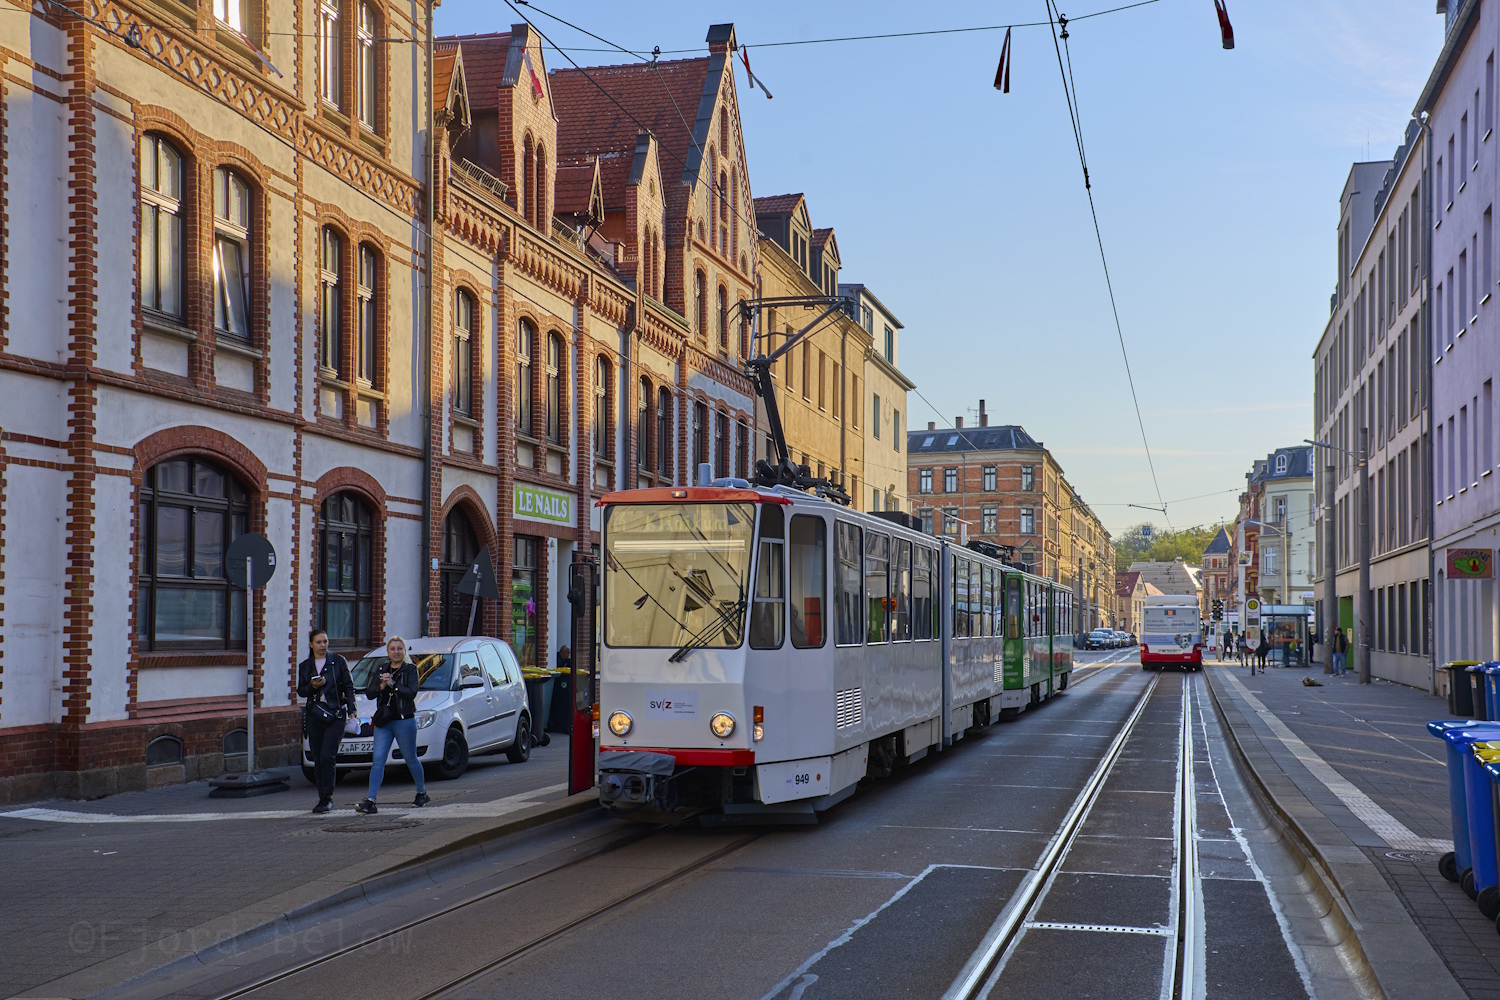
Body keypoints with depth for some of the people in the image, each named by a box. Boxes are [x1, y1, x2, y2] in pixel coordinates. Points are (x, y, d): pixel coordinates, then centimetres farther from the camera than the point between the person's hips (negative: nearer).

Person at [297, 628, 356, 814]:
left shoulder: (337, 661, 4)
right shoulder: (304, 666, 12)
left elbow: (348, 686, 4)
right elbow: (301, 692, 11)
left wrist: (351, 710, -4)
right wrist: (312, 686, -10)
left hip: (335, 714, -3)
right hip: (314, 716, 4)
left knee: (327, 756, -14)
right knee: (318, 760, 5)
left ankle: (327, 797, -8)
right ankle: (324, 799, 14)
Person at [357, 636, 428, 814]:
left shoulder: (411, 669, -1)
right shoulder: (381, 670, 12)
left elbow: (411, 692, -15)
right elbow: (368, 693, 4)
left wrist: (392, 684, -22)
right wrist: (380, 687, -14)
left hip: (404, 721, -3)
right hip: (383, 721, 4)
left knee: (410, 759, 9)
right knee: (378, 761, -5)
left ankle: (422, 793, 28)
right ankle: (371, 801, -10)